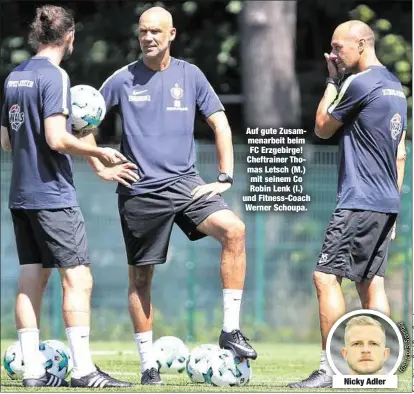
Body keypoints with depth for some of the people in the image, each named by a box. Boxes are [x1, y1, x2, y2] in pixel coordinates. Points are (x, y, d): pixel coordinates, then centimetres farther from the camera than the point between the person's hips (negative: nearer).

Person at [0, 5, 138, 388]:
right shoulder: (54, 76, -12)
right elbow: (56, 138, -20)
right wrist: (100, 153, -7)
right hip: (53, 195, -8)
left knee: (31, 279, 8)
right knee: (78, 278, -6)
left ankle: (33, 371, 7)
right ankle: (84, 370, -9)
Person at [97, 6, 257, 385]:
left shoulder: (190, 75, 5)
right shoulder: (123, 80, 1)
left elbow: (220, 124, 8)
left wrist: (226, 177, 0)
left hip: (185, 183, 1)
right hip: (140, 192, -1)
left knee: (233, 229, -23)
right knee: (140, 277, 3)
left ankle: (231, 329, -17)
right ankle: (148, 365, 14)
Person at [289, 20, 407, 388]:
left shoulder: (359, 84, -13)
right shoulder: (395, 86, 16)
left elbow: (322, 128, 0)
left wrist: (332, 81, 8)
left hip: (360, 202, -9)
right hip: (387, 204, 9)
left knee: (326, 276, -9)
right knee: (371, 282, 10)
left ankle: (328, 369, -13)